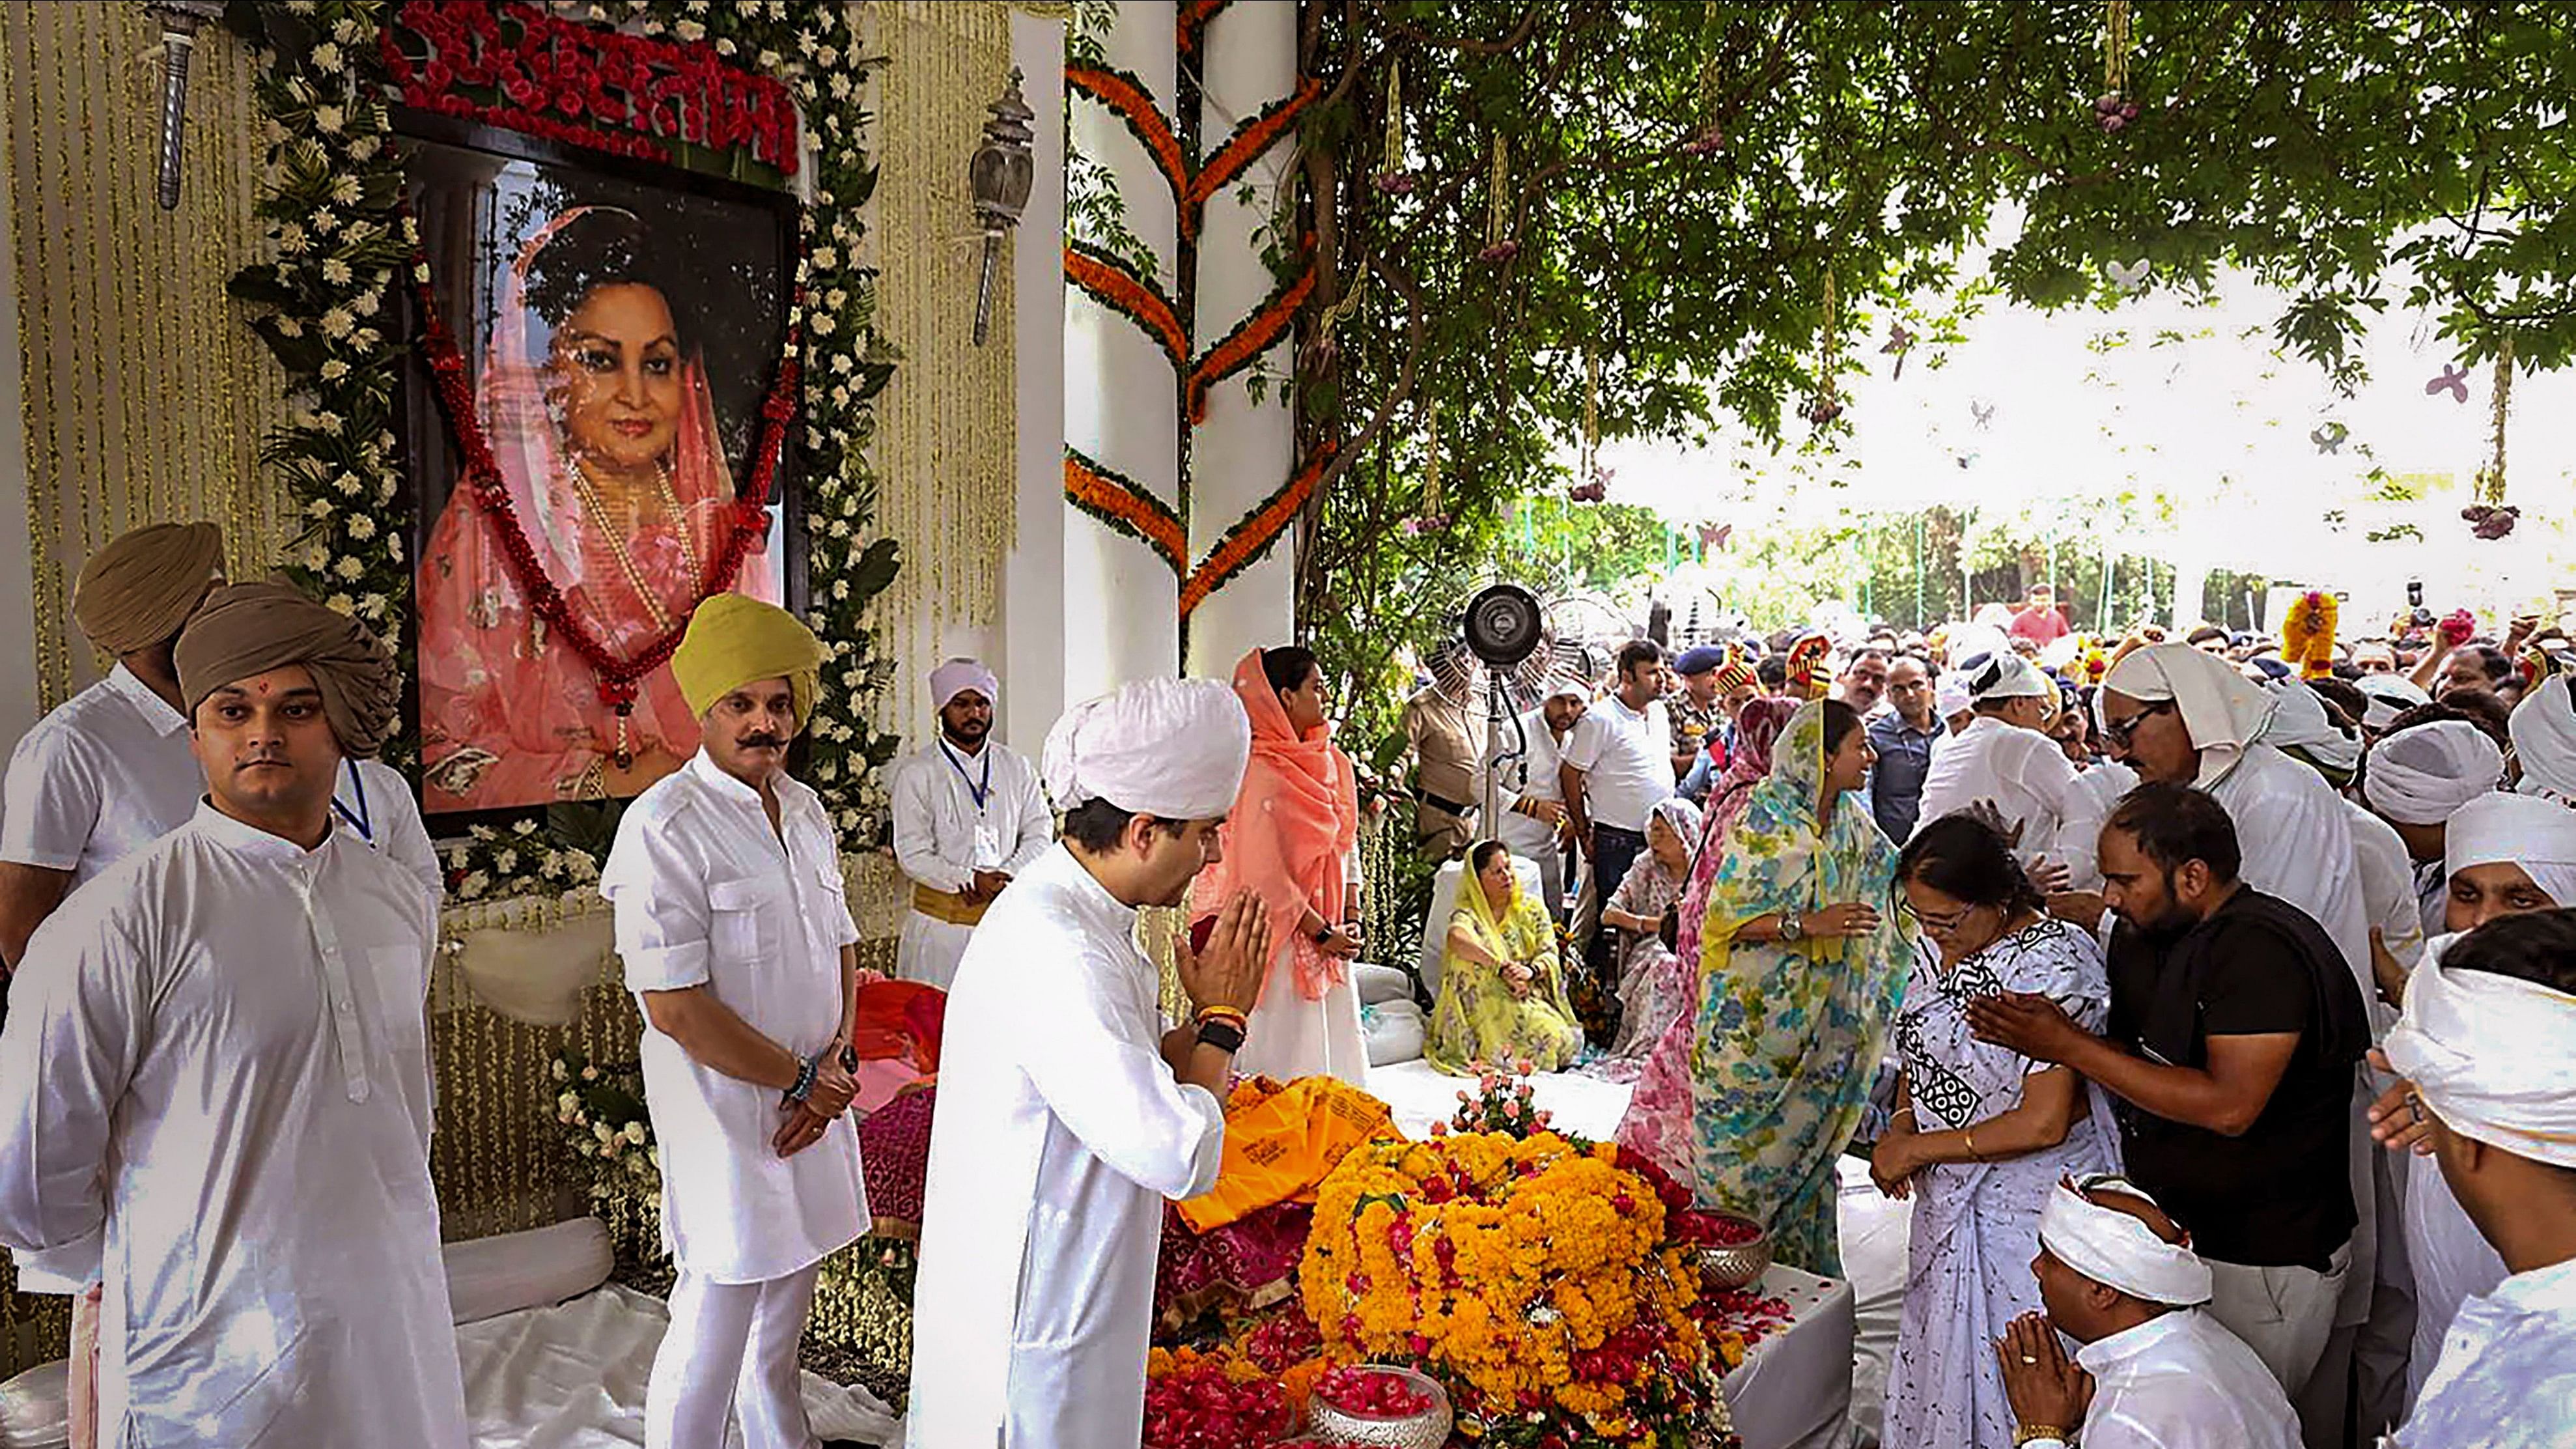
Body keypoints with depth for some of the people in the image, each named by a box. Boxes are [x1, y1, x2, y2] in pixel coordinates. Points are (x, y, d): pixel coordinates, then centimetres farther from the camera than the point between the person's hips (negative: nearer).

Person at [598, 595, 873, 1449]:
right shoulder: (664, 825, -17)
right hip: (725, 1104, -7)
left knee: (788, 1294, 21)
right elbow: (674, 1005, -20)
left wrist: (837, 1061, -3)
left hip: (814, 1095, 7)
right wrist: (800, 1080, -13)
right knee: (715, 1320, 3)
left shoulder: (804, 808, 7)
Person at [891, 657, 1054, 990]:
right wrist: (969, 880, -15)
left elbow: (1040, 832, 8)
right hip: (941, 921, -2)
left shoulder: (1017, 767, 10)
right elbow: (912, 854, -5)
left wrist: (1006, 877, -8)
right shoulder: (916, 774, -1)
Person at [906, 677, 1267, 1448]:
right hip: (1033, 1319, -9)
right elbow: (1181, 1156, -31)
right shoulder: (1058, 954, -30)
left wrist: (1207, 1020, -7)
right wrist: (1222, 1017, -17)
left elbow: (1125, 1077, 10)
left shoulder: (1064, 907, 2)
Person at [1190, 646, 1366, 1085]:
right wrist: (1321, 934, -15)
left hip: (1328, 936, 8)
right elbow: (1265, 875, -19)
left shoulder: (1331, 762, 8)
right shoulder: (1260, 770, -17)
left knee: (1336, 1048, 13)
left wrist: (1352, 918, 3)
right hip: (1285, 933, -8)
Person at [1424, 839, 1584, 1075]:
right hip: (1488, 1002, -2)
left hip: (1534, 997, 2)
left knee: (1561, 1038, -26)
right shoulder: (1468, 913, -5)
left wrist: (1532, 971, -23)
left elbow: (1550, 953, 0)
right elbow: (1457, 939, -30)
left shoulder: (1532, 909, 10)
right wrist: (1502, 967, -39)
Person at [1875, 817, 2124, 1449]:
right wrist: (1900, 1123, -3)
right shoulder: (1939, 946, -1)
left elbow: (2044, 1124, -25)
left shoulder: (2051, 964, -23)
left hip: (2029, 1199, -7)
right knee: (1939, 1350, 18)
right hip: (1950, 1192, 7)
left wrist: (1916, 1148, -18)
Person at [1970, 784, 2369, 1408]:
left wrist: (2068, 1046, -25)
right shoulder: (2139, 936, 4)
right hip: (2171, 1227, 7)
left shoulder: (2264, 949, -22)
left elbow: (2229, 1106, -27)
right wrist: (2048, 1032, -11)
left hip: (2266, 1258, -7)